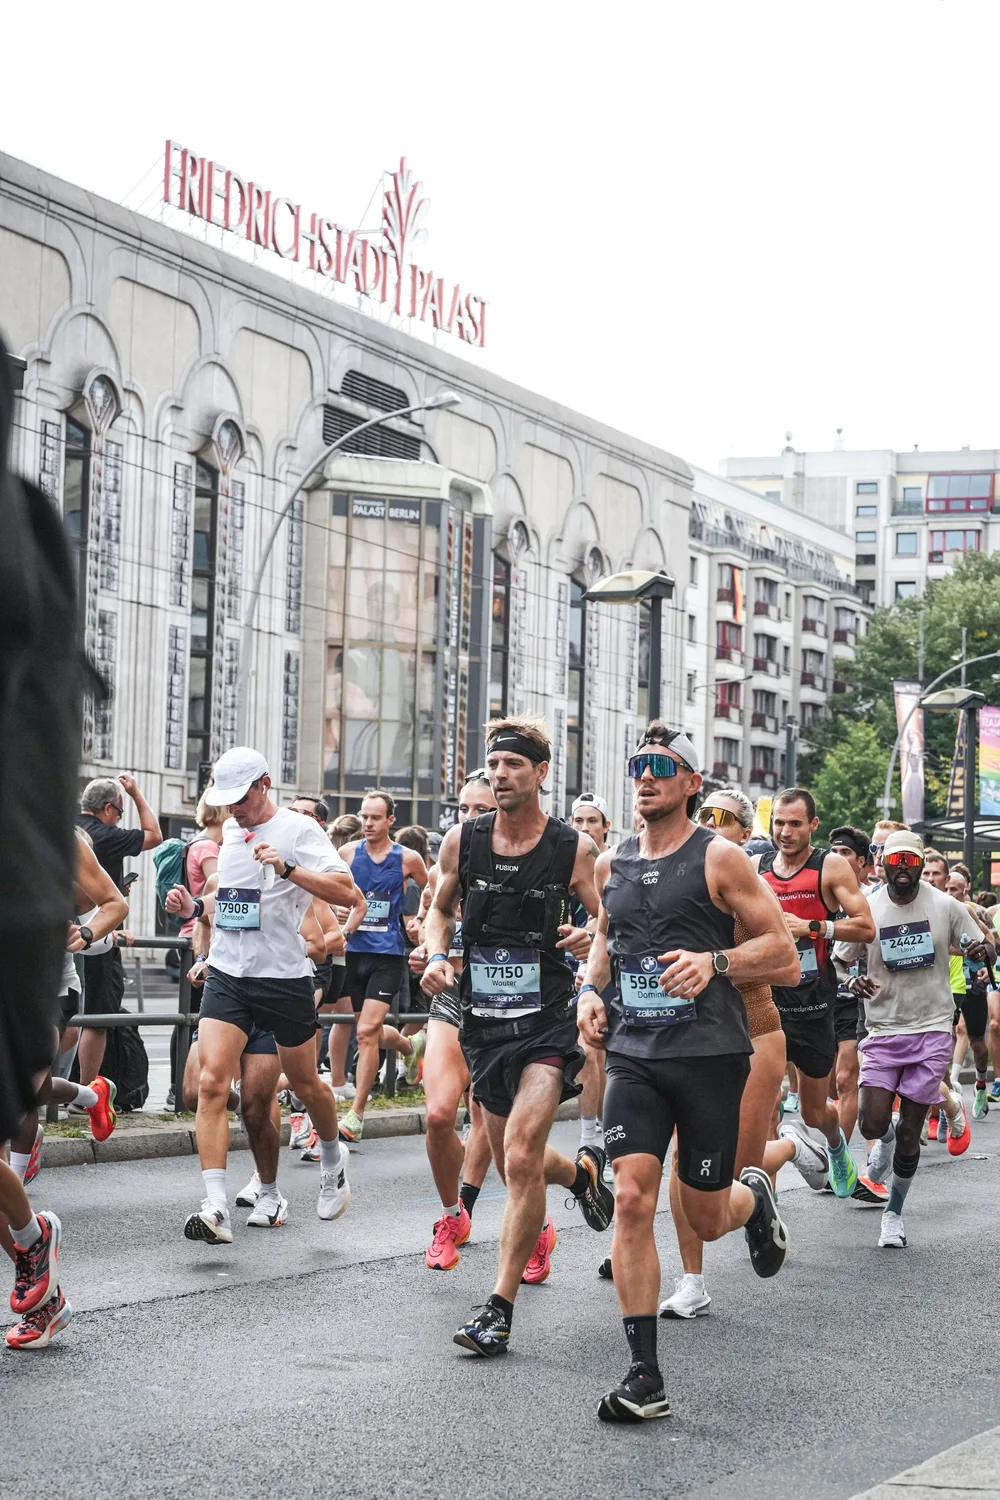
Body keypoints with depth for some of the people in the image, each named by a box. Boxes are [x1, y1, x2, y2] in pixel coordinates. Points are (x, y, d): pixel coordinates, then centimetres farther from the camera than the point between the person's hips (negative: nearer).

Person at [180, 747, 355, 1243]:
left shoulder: (298, 830, -8)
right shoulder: (230, 830, 12)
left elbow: (346, 892, -19)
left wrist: (288, 868, -29)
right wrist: (202, 905, 13)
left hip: (283, 975, -4)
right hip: (226, 974, 4)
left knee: (304, 1082, 13)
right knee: (211, 1082, -13)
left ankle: (333, 1159, 44)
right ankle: (216, 1207, -19)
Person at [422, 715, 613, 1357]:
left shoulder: (575, 848, -7)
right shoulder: (462, 840, 1)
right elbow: (442, 908, 18)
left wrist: (593, 937, -20)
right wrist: (438, 955, -1)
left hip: (548, 1021, -5)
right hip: (483, 1020, 5)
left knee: (521, 1154, -18)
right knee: (512, 1159, 16)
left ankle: (501, 1306, -9)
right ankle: (582, 1170, 51)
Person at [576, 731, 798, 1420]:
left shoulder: (719, 858, -4)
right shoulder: (612, 864, 10)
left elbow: (784, 954, -5)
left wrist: (715, 962, -21)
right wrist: (589, 989, 10)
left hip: (709, 1053, -3)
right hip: (633, 1053, 3)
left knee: (705, 1219, 5)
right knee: (632, 1200, -11)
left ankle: (754, 1194, 44)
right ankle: (645, 1377, -7)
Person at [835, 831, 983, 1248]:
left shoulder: (946, 906, -1)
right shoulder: (865, 911, -3)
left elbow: (977, 946, 11)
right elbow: (838, 962, 6)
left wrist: (978, 951, -14)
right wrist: (852, 982, -17)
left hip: (931, 1030, 0)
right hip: (883, 1030, 0)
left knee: (909, 1133, 1)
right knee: (872, 1124, -10)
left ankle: (894, 1213, 20)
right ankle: (887, 1138, 29)